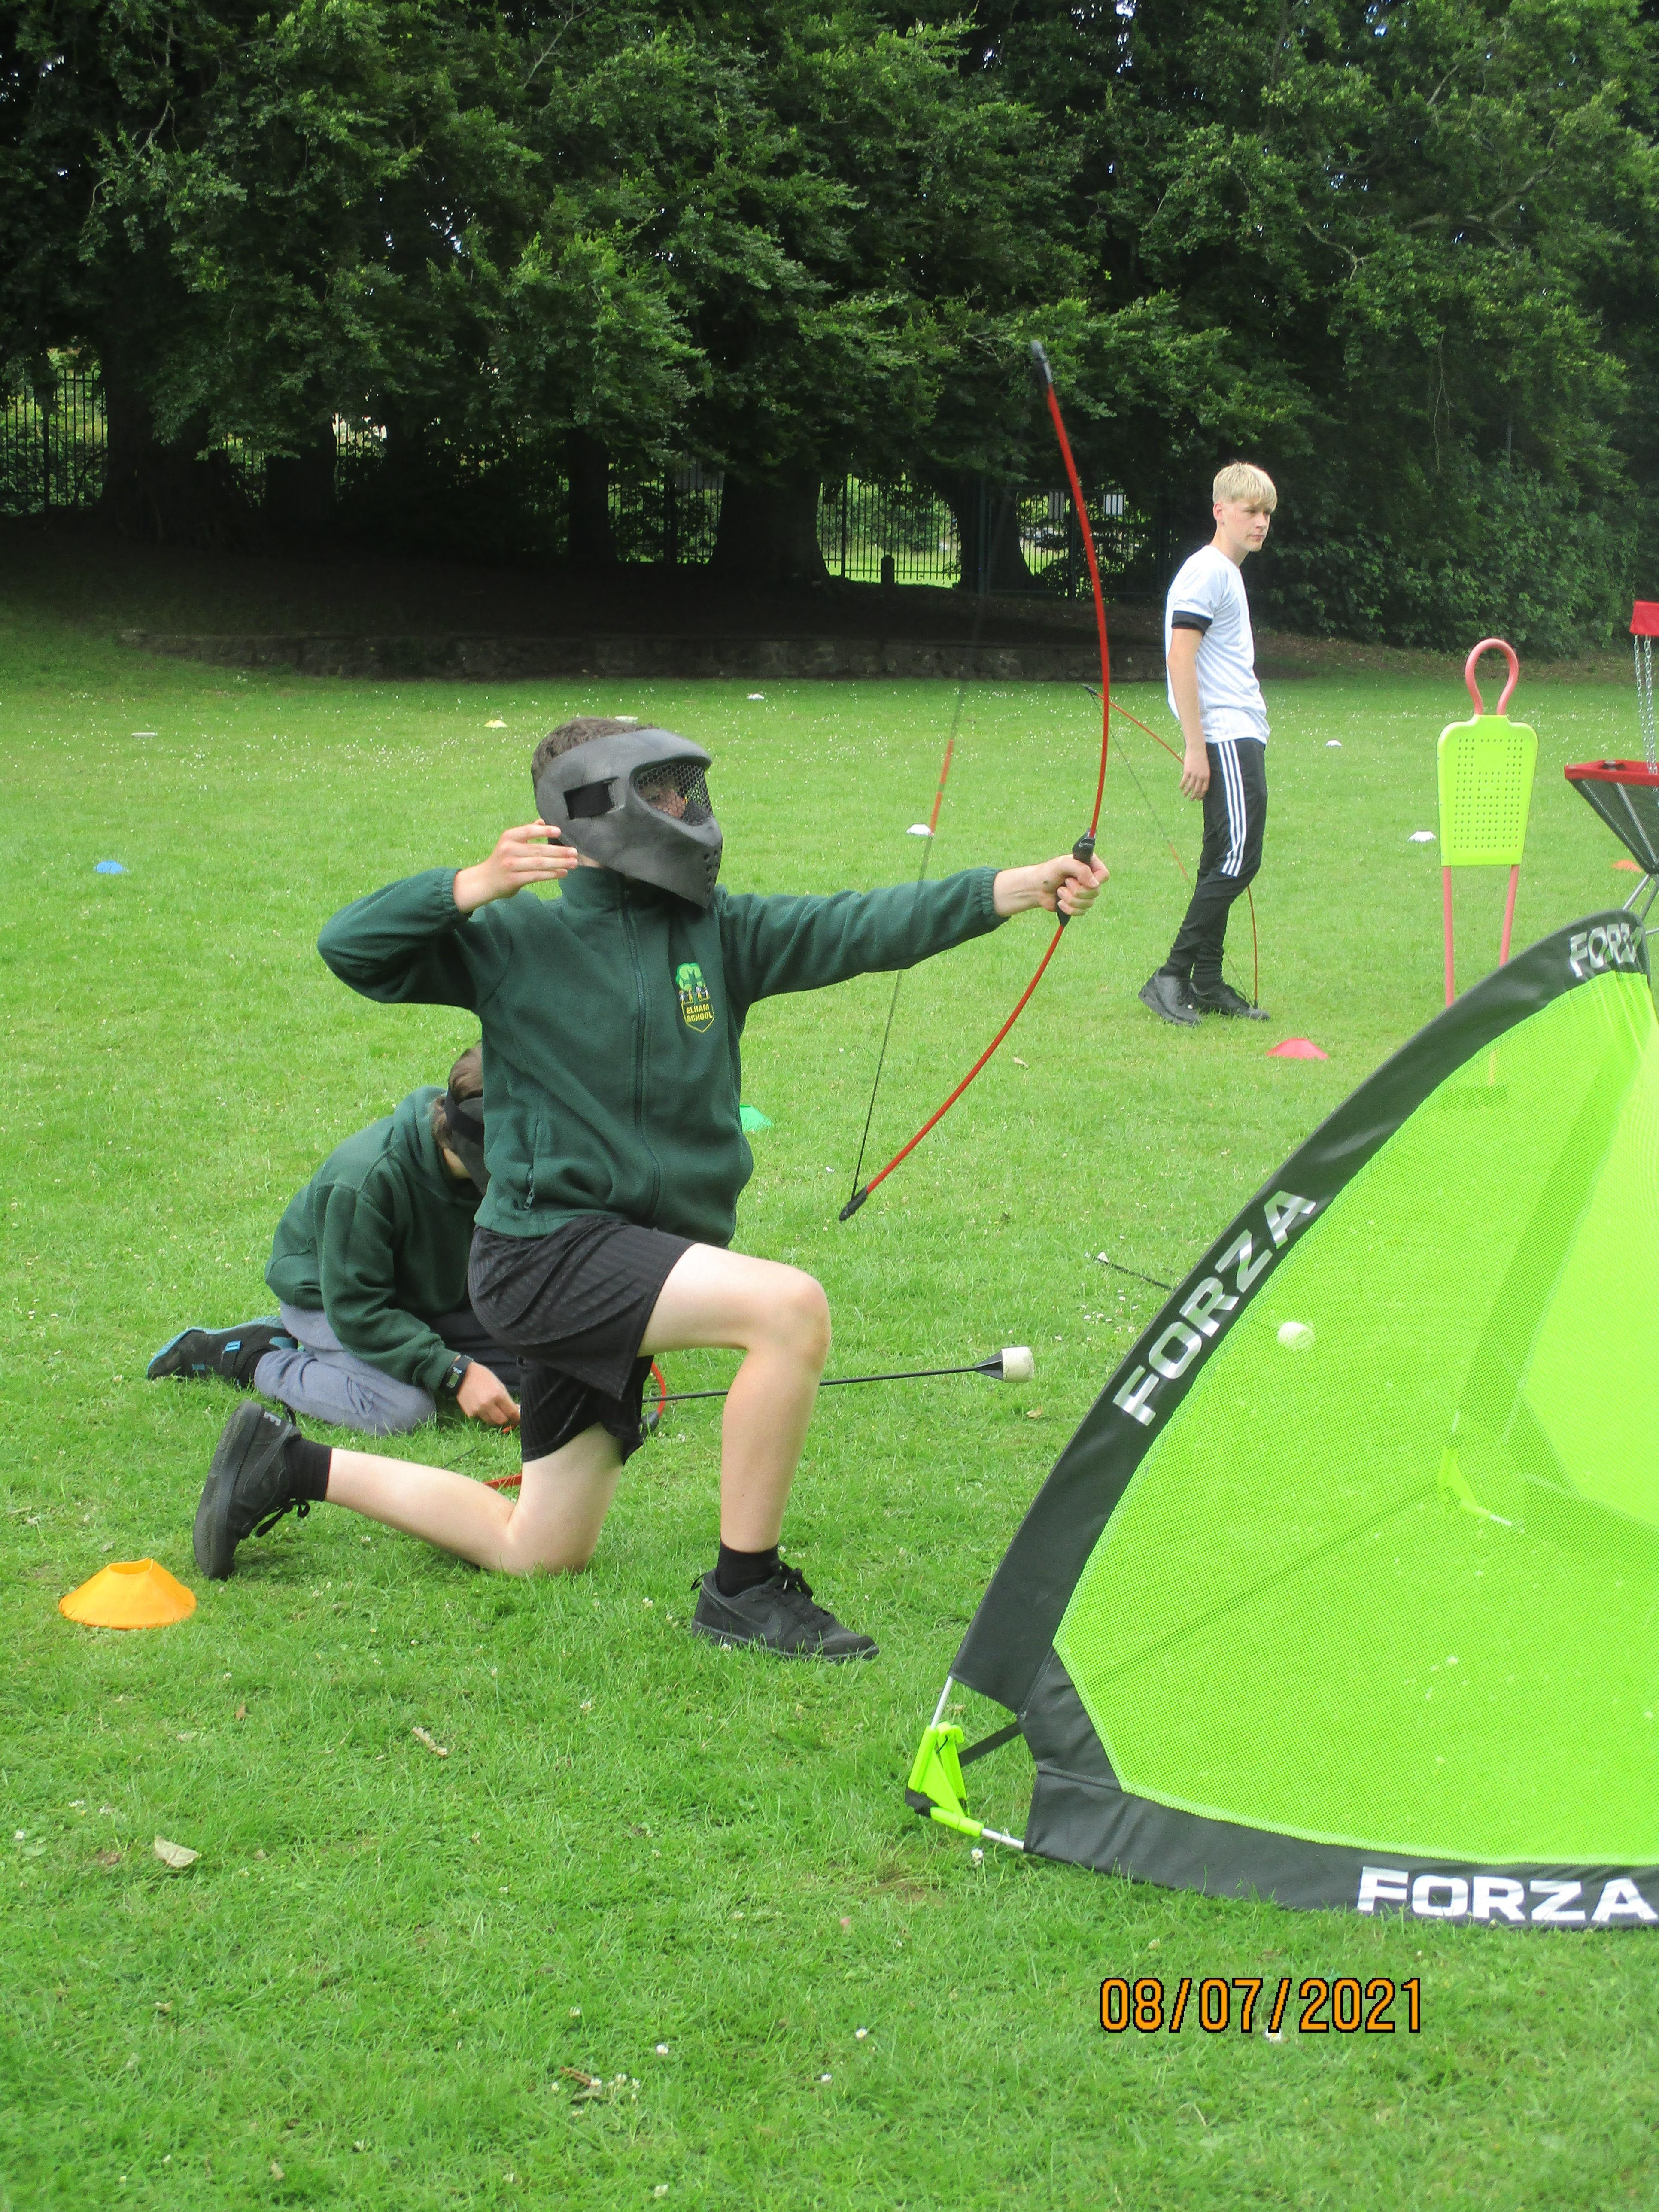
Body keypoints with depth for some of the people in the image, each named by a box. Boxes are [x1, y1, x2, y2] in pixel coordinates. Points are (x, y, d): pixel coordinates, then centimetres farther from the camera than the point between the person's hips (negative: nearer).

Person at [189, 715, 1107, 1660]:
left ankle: (293, 1464, 32)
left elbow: (859, 928, -8)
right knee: (790, 1306, -28)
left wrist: (1027, 885, -20)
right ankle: (744, 1588, -16)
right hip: (548, 1250, -7)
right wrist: (478, 885, -24)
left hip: (633, 1270, 7)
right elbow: (350, 946, -10)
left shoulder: (717, 930, 4)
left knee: (538, 1550, 17)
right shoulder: (520, 940, -7)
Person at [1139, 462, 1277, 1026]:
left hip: (1242, 736, 10)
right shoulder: (1207, 573, -11)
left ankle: (1207, 983, 13)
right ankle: (1171, 977, -12)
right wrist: (1196, 748, -20)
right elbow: (1180, 658, -18)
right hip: (1225, 739, -10)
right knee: (1238, 858, -13)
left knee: (1225, 860, 10)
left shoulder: (1228, 573, 19)